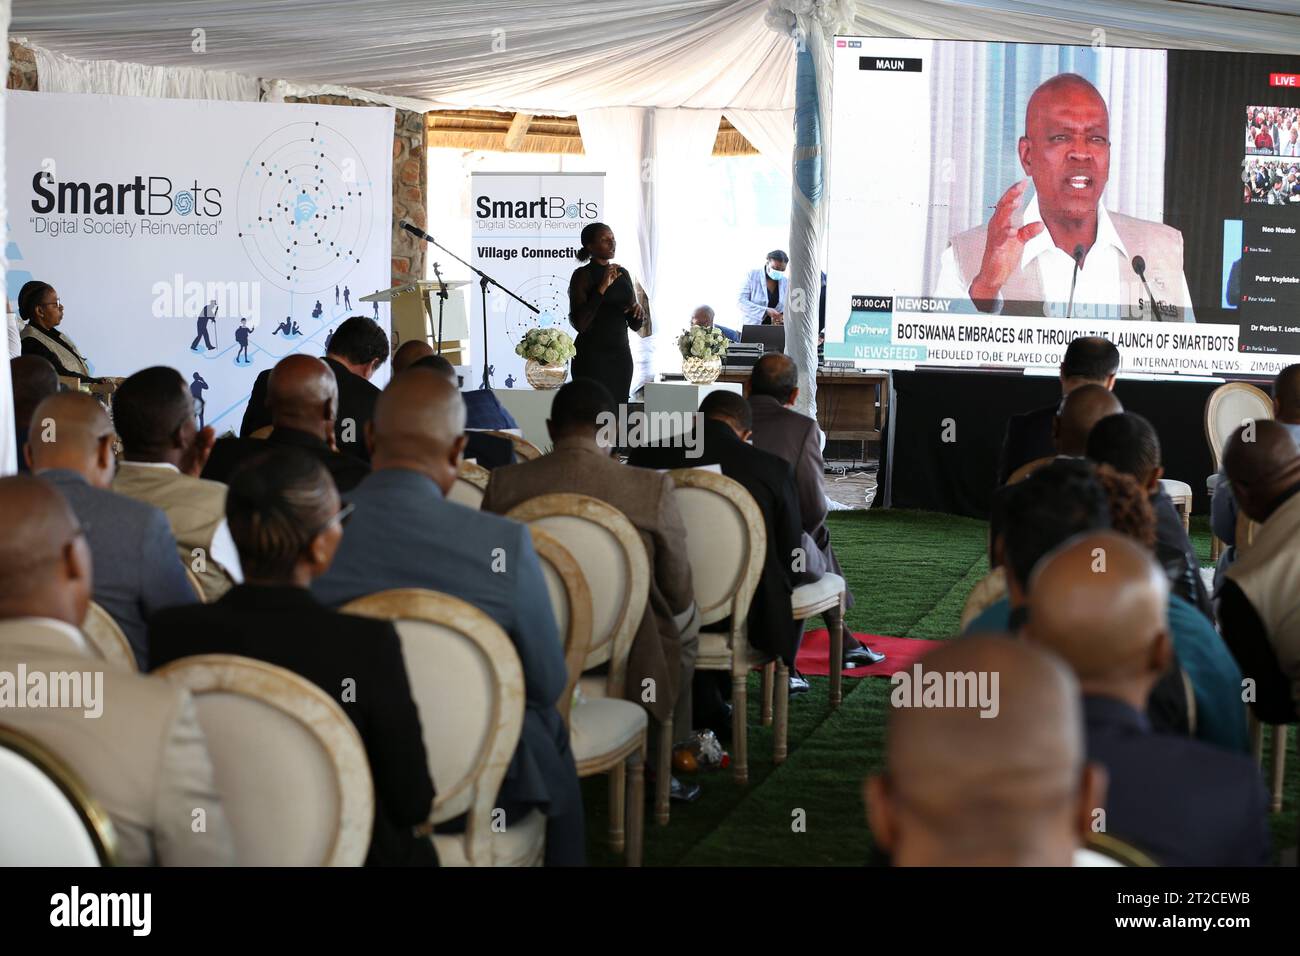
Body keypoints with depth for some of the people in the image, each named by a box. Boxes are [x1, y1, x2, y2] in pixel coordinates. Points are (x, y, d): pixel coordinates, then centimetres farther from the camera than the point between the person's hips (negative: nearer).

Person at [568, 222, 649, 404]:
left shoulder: (623, 273, 12)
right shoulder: (583, 275, -6)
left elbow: (635, 325, 16)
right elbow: (580, 324, -17)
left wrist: (639, 310, -7)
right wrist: (602, 287, -20)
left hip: (621, 355, 6)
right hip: (592, 356, -6)